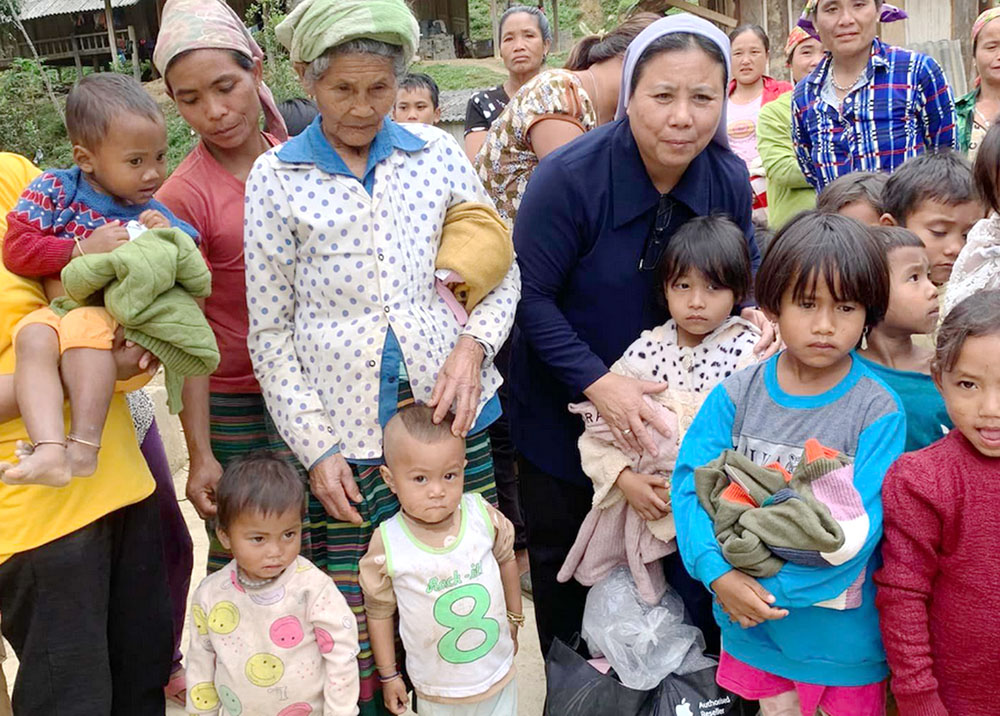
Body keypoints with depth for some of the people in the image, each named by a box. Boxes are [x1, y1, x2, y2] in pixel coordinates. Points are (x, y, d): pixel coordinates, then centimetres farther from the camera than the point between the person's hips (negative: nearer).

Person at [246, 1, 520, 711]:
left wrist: (473, 343, -7)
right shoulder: (275, 178, 1)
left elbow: (502, 273, 12)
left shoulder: (437, 153, 5)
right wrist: (315, 448, -4)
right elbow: (270, 332, 2)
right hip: (344, 432, -1)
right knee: (358, 621, 1)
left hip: (451, 412, 2)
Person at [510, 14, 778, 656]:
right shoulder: (570, 177, -26)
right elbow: (530, 296, -22)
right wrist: (597, 382, -30)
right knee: (566, 561, 15)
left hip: (668, 404, 4)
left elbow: (747, 262, 7)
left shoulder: (728, 177, -11)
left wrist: (750, 310, -15)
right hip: (565, 407, -3)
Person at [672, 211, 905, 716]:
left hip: (843, 634, -2)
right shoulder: (737, 395, -6)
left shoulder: (878, 412, -14)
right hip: (748, 621, 2)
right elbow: (690, 484, -9)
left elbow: (861, 531, -18)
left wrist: (773, 588, -22)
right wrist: (718, 574, -23)